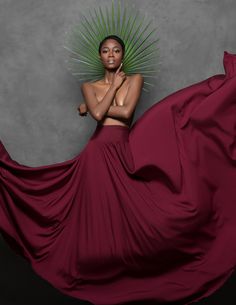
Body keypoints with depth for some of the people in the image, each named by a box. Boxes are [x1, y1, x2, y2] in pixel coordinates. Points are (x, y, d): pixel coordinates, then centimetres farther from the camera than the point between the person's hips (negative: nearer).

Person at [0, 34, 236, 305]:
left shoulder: (134, 79, 7)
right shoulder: (89, 86, 11)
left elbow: (126, 112, -10)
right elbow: (98, 113, -9)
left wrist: (91, 107, -1)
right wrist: (114, 86, 1)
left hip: (125, 153, -1)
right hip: (98, 153, 1)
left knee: (129, 212, -2)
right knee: (99, 213, 5)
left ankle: (132, 268, 16)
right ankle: (101, 271, 21)